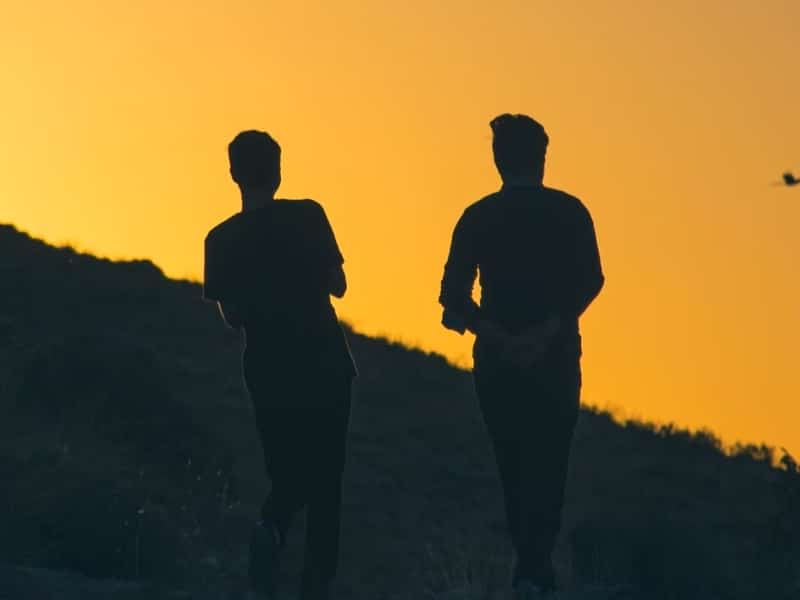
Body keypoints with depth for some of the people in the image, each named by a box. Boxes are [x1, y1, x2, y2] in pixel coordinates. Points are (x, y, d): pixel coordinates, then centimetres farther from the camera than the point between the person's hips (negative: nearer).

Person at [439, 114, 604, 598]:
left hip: (497, 360, 2)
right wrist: (546, 331, -19)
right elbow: (588, 281, -14)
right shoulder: (569, 212, -1)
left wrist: (500, 338, -12)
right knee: (548, 466, 3)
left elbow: (455, 296, -6)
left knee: (514, 465, 16)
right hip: (557, 359, -2)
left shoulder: (478, 217, 3)